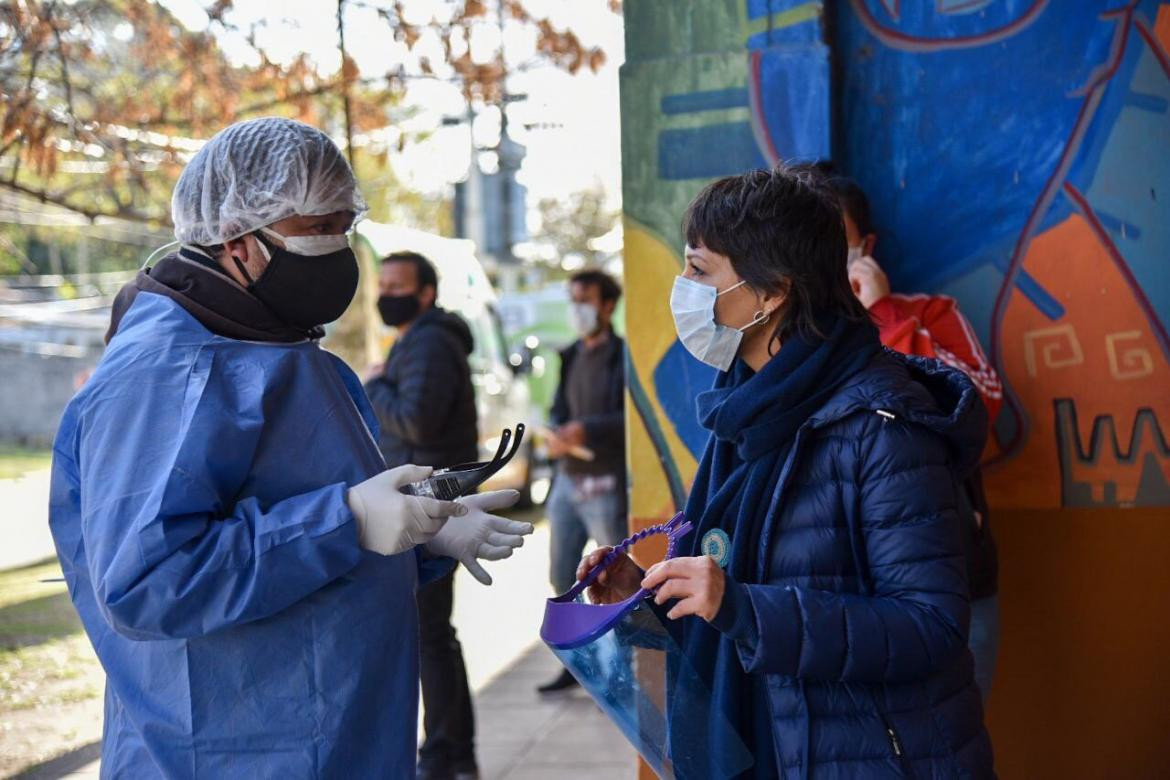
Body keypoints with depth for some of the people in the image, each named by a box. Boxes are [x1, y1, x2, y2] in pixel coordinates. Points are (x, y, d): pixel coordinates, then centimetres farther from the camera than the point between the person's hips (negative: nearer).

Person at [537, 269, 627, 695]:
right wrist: (556, 435, -6)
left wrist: (586, 430, -26)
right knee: (562, 579, 13)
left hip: (605, 485, -8)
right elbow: (559, 409, 16)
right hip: (567, 480, 8)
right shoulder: (572, 356, 14)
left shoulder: (623, 357, -10)